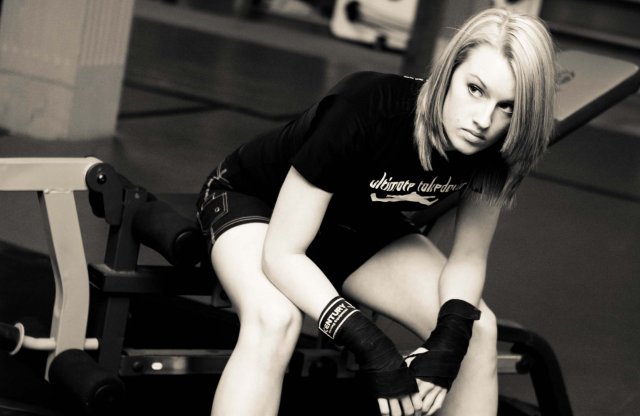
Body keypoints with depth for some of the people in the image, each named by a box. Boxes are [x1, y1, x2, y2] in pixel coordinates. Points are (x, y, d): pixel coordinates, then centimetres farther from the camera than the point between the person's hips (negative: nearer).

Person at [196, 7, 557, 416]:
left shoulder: (495, 149, -23)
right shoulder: (366, 107, -38)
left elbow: (467, 259, -10)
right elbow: (282, 254, -34)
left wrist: (450, 338, -30)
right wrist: (368, 344, -44)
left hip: (359, 227, 5)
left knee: (477, 329, -15)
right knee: (276, 321, -36)